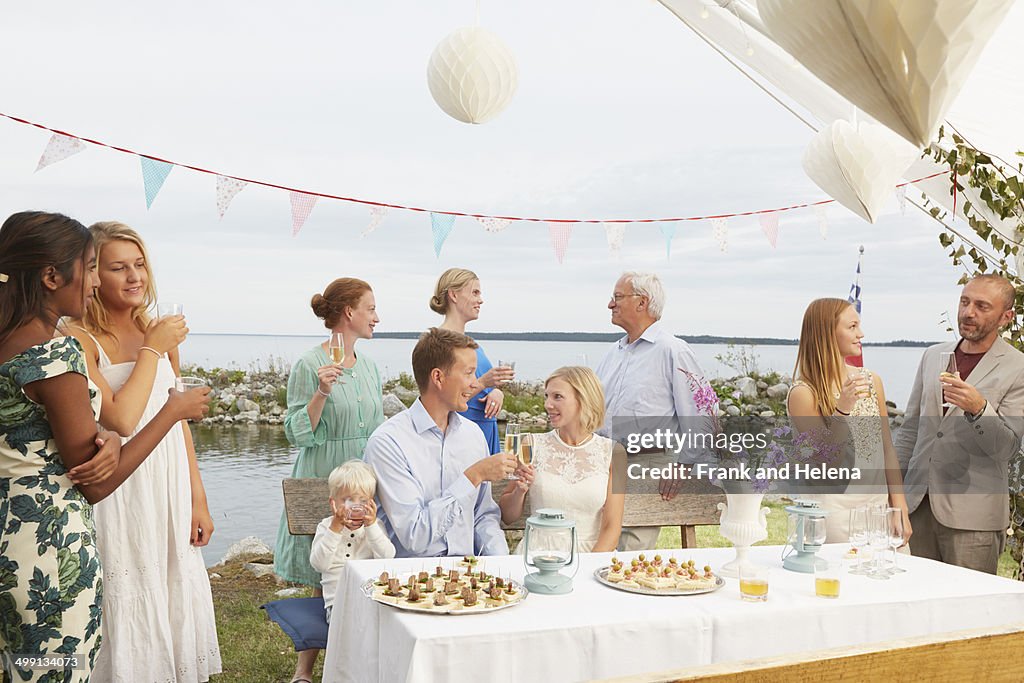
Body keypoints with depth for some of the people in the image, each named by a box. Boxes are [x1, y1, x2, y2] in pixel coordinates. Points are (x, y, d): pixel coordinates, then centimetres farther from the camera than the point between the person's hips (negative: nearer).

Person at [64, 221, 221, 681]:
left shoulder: (160, 333, 9)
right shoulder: (78, 339, -11)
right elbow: (120, 419, -22)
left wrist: (198, 500, 13)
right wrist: (150, 350, -14)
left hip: (171, 488, 6)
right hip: (118, 496, -6)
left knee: (176, 605, 14)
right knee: (128, 610, 5)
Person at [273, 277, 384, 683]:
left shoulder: (368, 365, 10)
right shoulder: (309, 366, -10)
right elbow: (297, 434, -12)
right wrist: (321, 394, -25)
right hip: (324, 482, -5)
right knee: (328, 583, -1)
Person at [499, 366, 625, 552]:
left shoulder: (611, 452, 1)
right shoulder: (532, 445, 2)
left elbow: (612, 528, 0)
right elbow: (507, 517, 10)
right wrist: (519, 491, -9)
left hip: (594, 554, 0)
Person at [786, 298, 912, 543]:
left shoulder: (871, 380, 4)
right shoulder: (803, 393, -12)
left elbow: (887, 449, 8)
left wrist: (900, 510, 4)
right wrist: (842, 410, -26)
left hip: (878, 504, 5)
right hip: (834, 511, -5)